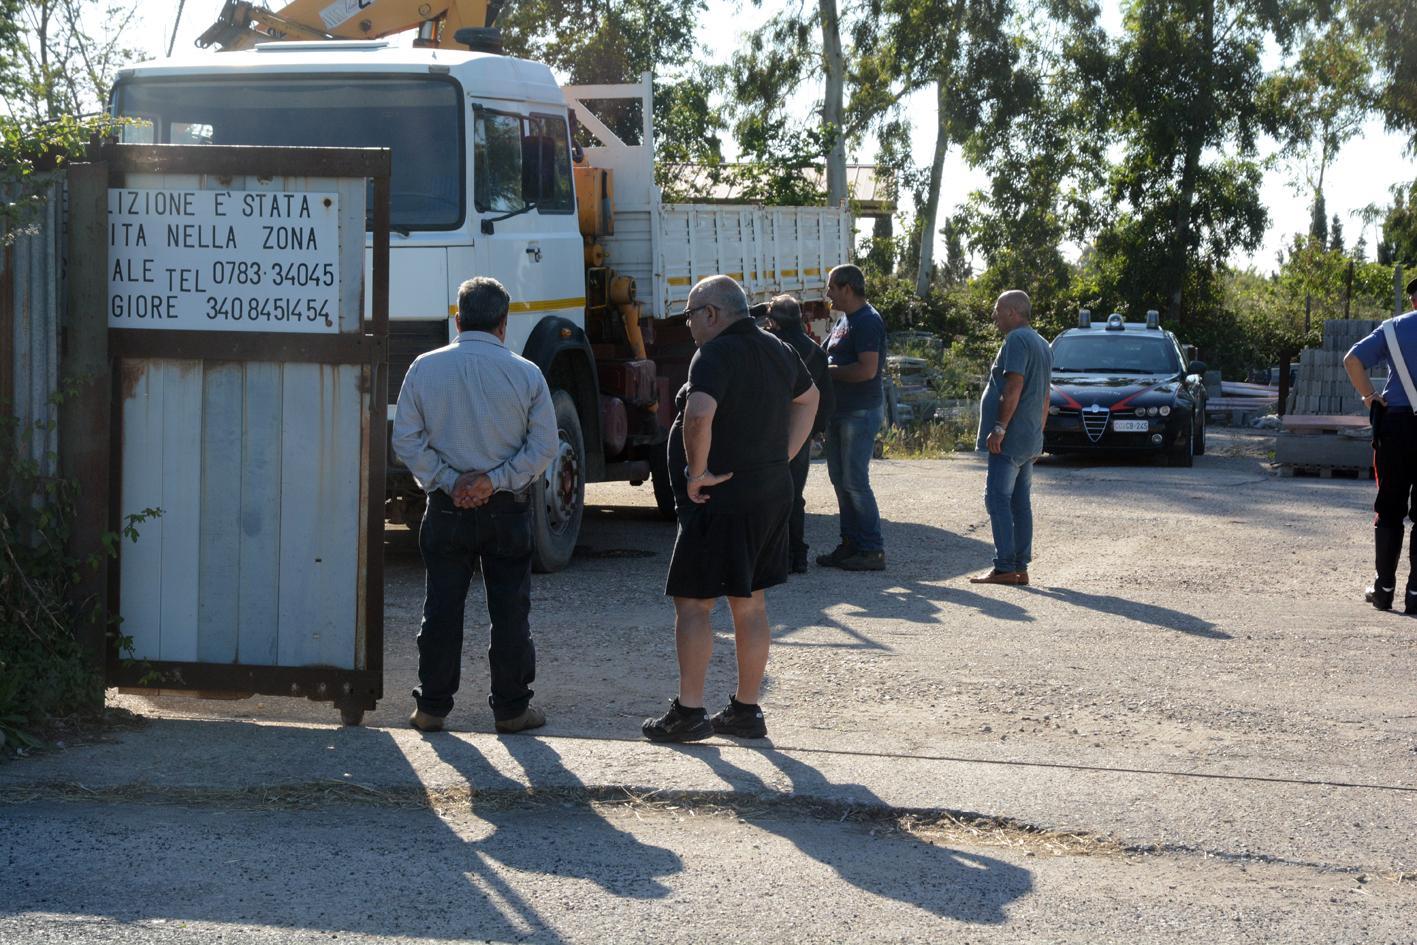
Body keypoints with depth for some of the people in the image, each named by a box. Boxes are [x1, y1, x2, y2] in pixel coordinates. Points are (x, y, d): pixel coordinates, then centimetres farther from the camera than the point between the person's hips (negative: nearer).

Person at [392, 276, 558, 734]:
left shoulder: (425, 367, -1)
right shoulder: (526, 373, -4)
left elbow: (406, 440, -3)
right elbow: (544, 445, -6)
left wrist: (448, 481, -6)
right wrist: (494, 481, -8)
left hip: (447, 508, 1)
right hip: (508, 509, -1)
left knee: (441, 609, 8)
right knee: (509, 610, 7)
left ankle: (431, 708, 12)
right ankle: (511, 708, 12)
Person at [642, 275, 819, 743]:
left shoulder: (715, 355, -17)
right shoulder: (779, 351, 11)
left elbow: (699, 414, -35)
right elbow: (808, 399, 29)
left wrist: (697, 472, -22)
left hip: (720, 497, -9)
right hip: (772, 494, 9)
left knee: (692, 603, 0)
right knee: (750, 604, 13)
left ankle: (689, 713, 1)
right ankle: (746, 711, 18)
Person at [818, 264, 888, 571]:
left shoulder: (868, 321, -15)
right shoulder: (844, 320, 16)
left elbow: (867, 370, -24)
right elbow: (827, 356, 25)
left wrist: (827, 371, -15)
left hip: (861, 413, -10)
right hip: (840, 411, 10)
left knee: (855, 482, -9)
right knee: (840, 479, 12)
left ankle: (873, 551, -3)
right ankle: (851, 543, 19)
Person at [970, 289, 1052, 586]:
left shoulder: (1017, 340, -12)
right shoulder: (1042, 344, 20)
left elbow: (1014, 387, -21)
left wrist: (999, 428, -22)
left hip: (1010, 439, -10)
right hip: (1030, 440, 10)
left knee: (998, 500, -9)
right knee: (1021, 502, 9)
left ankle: (1004, 567, -13)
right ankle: (1021, 568, 9)